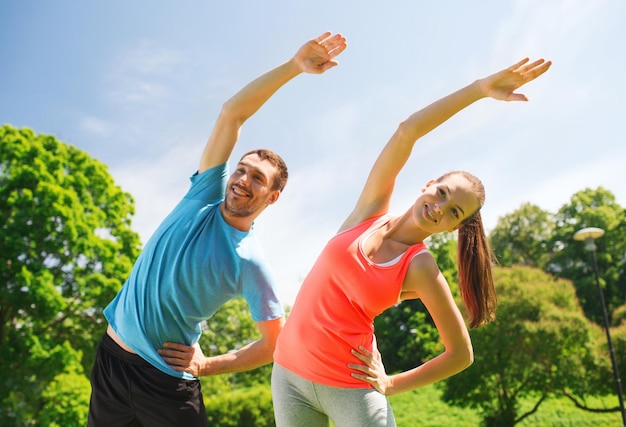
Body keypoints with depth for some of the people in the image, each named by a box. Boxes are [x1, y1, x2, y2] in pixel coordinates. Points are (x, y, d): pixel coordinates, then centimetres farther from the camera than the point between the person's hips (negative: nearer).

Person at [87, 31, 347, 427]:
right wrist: (293, 65, -21)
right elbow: (232, 114, -12)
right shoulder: (203, 196, -4)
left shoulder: (252, 265, -13)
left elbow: (276, 343, -6)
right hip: (112, 354, 4)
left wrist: (207, 365, -10)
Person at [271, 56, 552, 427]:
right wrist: (480, 88, -18)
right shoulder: (373, 208, -3)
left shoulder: (420, 268, -10)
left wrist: (390, 385, -4)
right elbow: (407, 131, -14)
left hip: (351, 386, -3)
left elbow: (462, 354, -4)